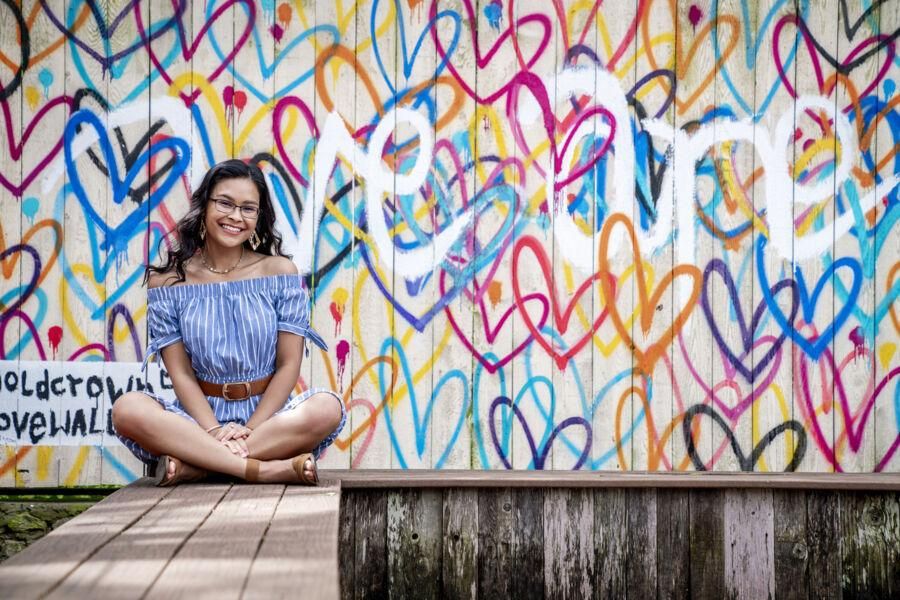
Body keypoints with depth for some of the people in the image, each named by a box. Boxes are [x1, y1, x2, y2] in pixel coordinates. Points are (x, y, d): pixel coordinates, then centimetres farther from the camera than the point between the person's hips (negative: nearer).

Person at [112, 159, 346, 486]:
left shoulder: (279, 272, 1)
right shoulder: (168, 281, 1)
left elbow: (288, 365, -2)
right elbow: (181, 372, -4)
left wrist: (250, 429, -15)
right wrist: (214, 430, -20)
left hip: (266, 412, 0)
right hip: (202, 412, 0)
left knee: (327, 408, -32)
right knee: (127, 409, -30)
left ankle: (193, 464, -29)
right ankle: (265, 469, -34)